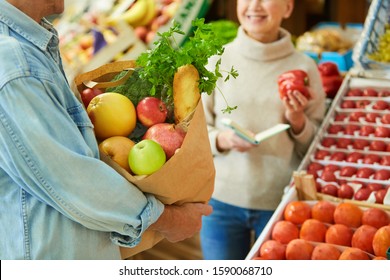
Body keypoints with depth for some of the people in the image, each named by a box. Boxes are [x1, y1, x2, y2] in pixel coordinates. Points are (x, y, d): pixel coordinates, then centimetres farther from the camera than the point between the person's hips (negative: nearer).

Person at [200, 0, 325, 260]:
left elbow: (315, 148, 4)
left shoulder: (304, 67, -3)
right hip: (222, 200, 0)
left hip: (281, 203, 0)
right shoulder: (217, 61, -4)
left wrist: (297, 121, -16)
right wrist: (222, 139, -18)